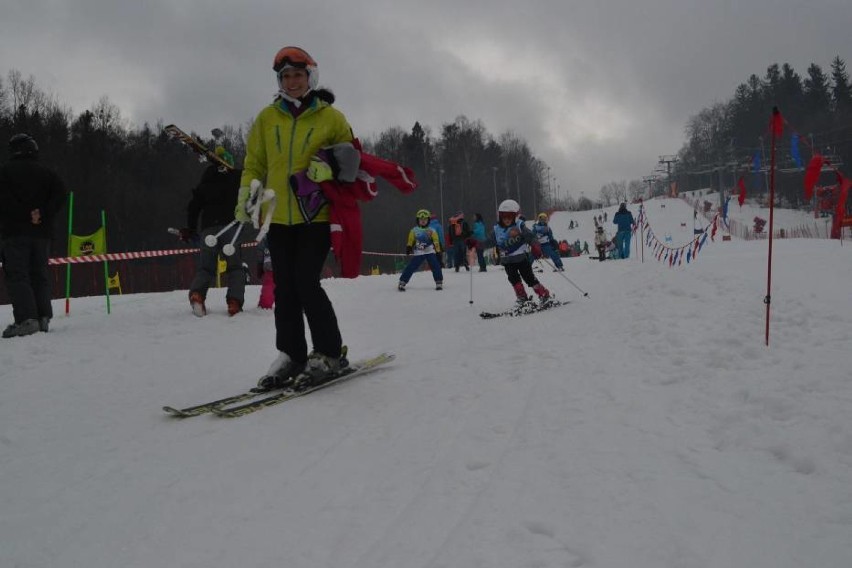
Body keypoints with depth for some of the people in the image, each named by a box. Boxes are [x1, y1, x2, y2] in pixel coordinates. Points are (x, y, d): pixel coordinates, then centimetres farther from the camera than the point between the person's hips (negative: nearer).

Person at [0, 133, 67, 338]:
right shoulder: (46, 173, 10)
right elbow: (60, 193, -2)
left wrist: (25, 214, -11)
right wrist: (43, 215, -7)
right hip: (42, 232, 4)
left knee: (17, 275, -6)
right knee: (40, 275, 10)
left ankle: (26, 319, -18)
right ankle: (43, 318, 4)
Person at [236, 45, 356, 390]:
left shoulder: (331, 117, 2)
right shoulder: (267, 118, 10)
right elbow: (254, 163, 14)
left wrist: (330, 167, -12)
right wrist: (246, 196, 0)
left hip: (317, 215, -4)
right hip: (278, 216, 4)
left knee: (306, 284, -13)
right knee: (284, 288, 4)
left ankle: (330, 353, 1)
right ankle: (290, 355, 14)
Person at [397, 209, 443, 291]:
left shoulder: (431, 231, 4)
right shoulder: (414, 231, 5)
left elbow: (436, 241, 5)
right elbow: (410, 241, 12)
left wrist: (438, 251, 1)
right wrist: (408, 248, 1)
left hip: (430, 252, 0)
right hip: (418, 253, 0)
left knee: (435, 266, -12)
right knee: (411, 267, -5)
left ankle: (439, 283, -1)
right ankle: (402, 282, 1)